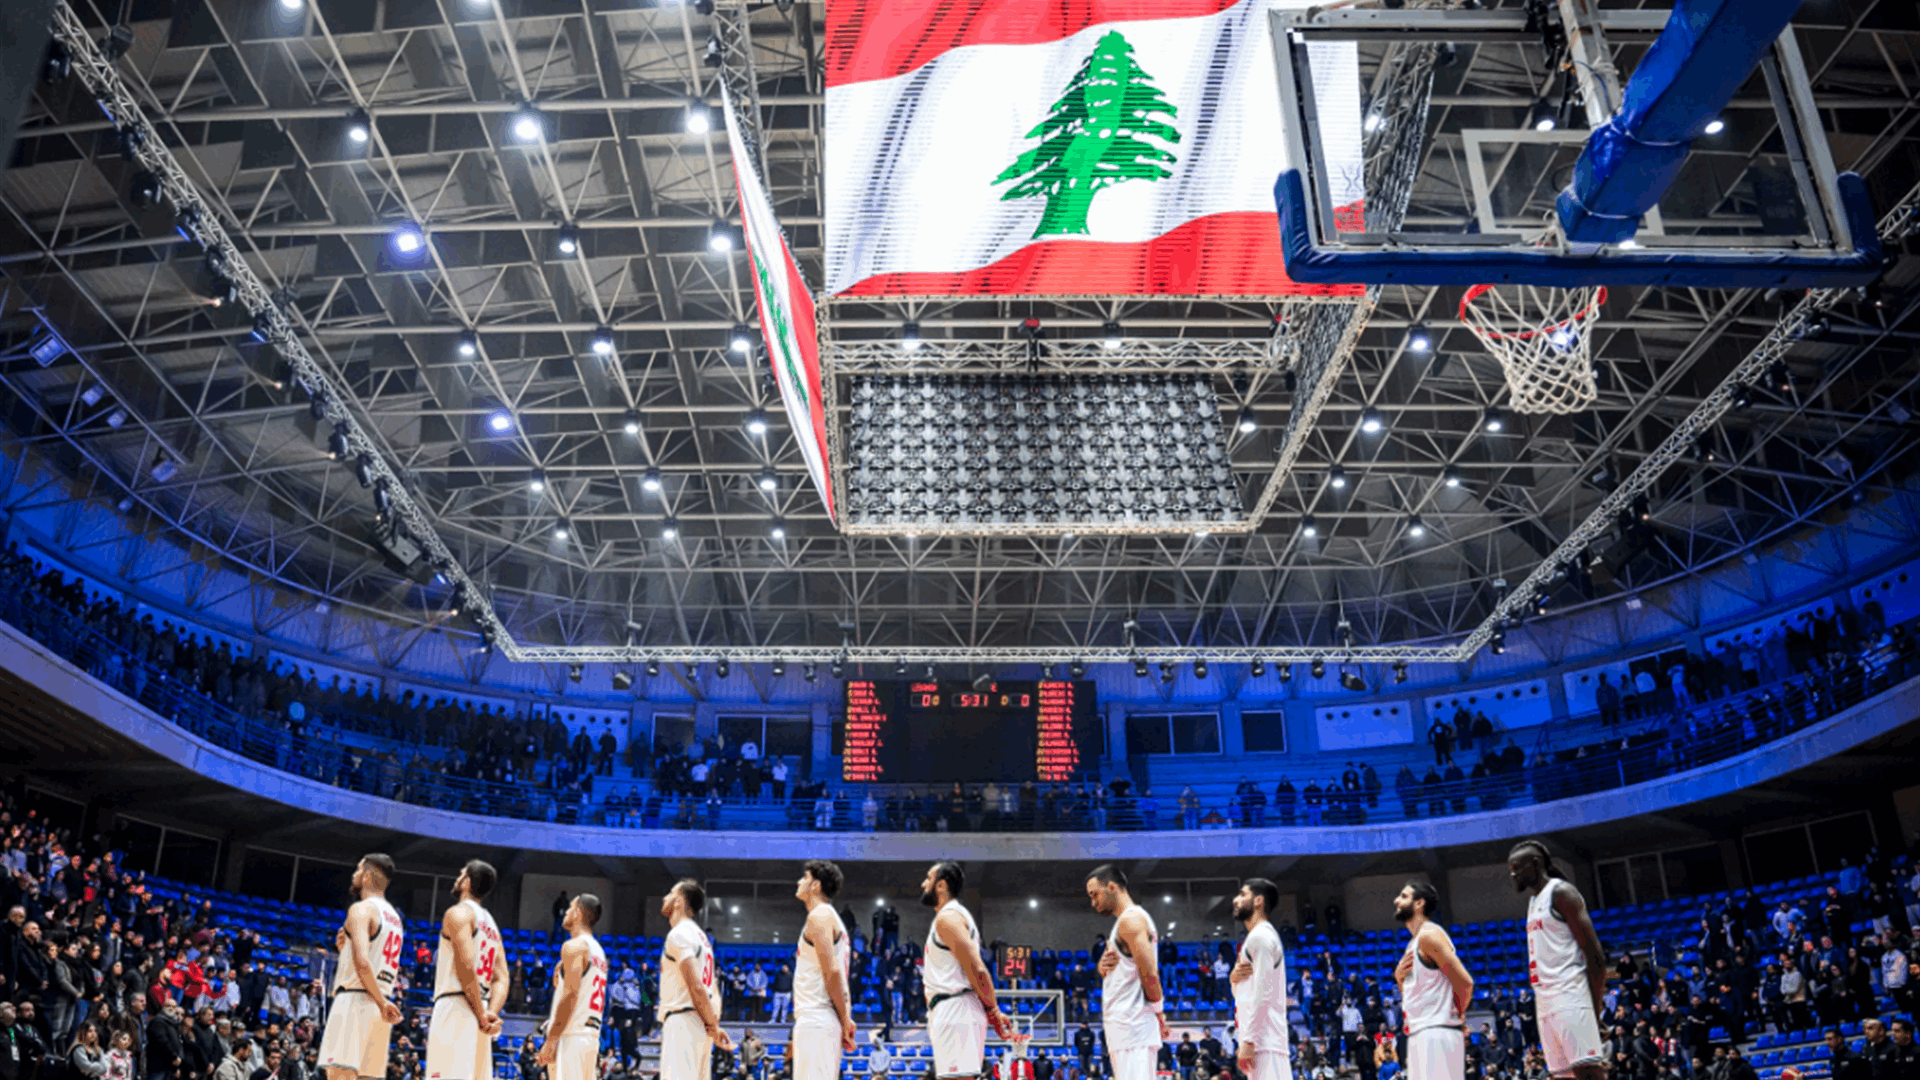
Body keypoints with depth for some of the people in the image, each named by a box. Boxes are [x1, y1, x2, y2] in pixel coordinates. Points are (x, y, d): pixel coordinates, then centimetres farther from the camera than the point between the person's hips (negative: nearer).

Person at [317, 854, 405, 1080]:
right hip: (378, 1008, 9)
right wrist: (347, 947, 17)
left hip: (354, 1001, -9)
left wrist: (382, 1003, -18)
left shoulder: (362, 909, -7)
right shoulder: (395, 917, 20)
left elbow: (362, 962, -21)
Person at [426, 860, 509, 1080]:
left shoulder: (459, 913, -4)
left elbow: (466, 965, -17)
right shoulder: (491, 924, 23)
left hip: (455, 1010, -9)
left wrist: (482, 1016, -15)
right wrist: (491, 1014, -2)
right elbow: (502, 979, 13)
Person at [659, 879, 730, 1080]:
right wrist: (713, 1024, 10)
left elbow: (696, 986, -17)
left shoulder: (679, 933, -10)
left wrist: (712, 1026, -13)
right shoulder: (699, 935, 21)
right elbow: (713, 990, 18)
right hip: (699, 1025, 10)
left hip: (682, 1020, -10)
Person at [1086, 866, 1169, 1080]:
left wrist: (1157, 1009, -7)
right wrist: (1103, 967, 4)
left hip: (1132, 1024, -10)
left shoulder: (1131, 919, -11)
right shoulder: (1127, 920, 21)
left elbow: (1149, 973, -19)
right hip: (1125, 1024, 10)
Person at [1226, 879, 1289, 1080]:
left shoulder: (1260, 936, -9)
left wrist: (1248, 1040, -19)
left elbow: (1262, 993, -17)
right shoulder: (1260, 936, 23)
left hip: (1263, 1040, -10)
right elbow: (1243, 994, 27)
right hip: (1262, 1041, 10)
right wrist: (1234, 978, 5)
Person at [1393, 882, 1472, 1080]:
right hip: (1419, 1034, 10)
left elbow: (1465, 983, -16)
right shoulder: (1414, 942, 20)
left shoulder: (1429, 935, -10)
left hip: (1437, 1032, -10)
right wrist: (1399, 977, 4)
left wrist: (1457, 1014, 1)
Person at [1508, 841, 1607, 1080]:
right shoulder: (1534, 900, 20)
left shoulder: (1561, 892, -7)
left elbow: (1595, 953, -12)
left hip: (1570, 995, -9)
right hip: (1545, 1002, 9)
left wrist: (1596, 1006, -16)